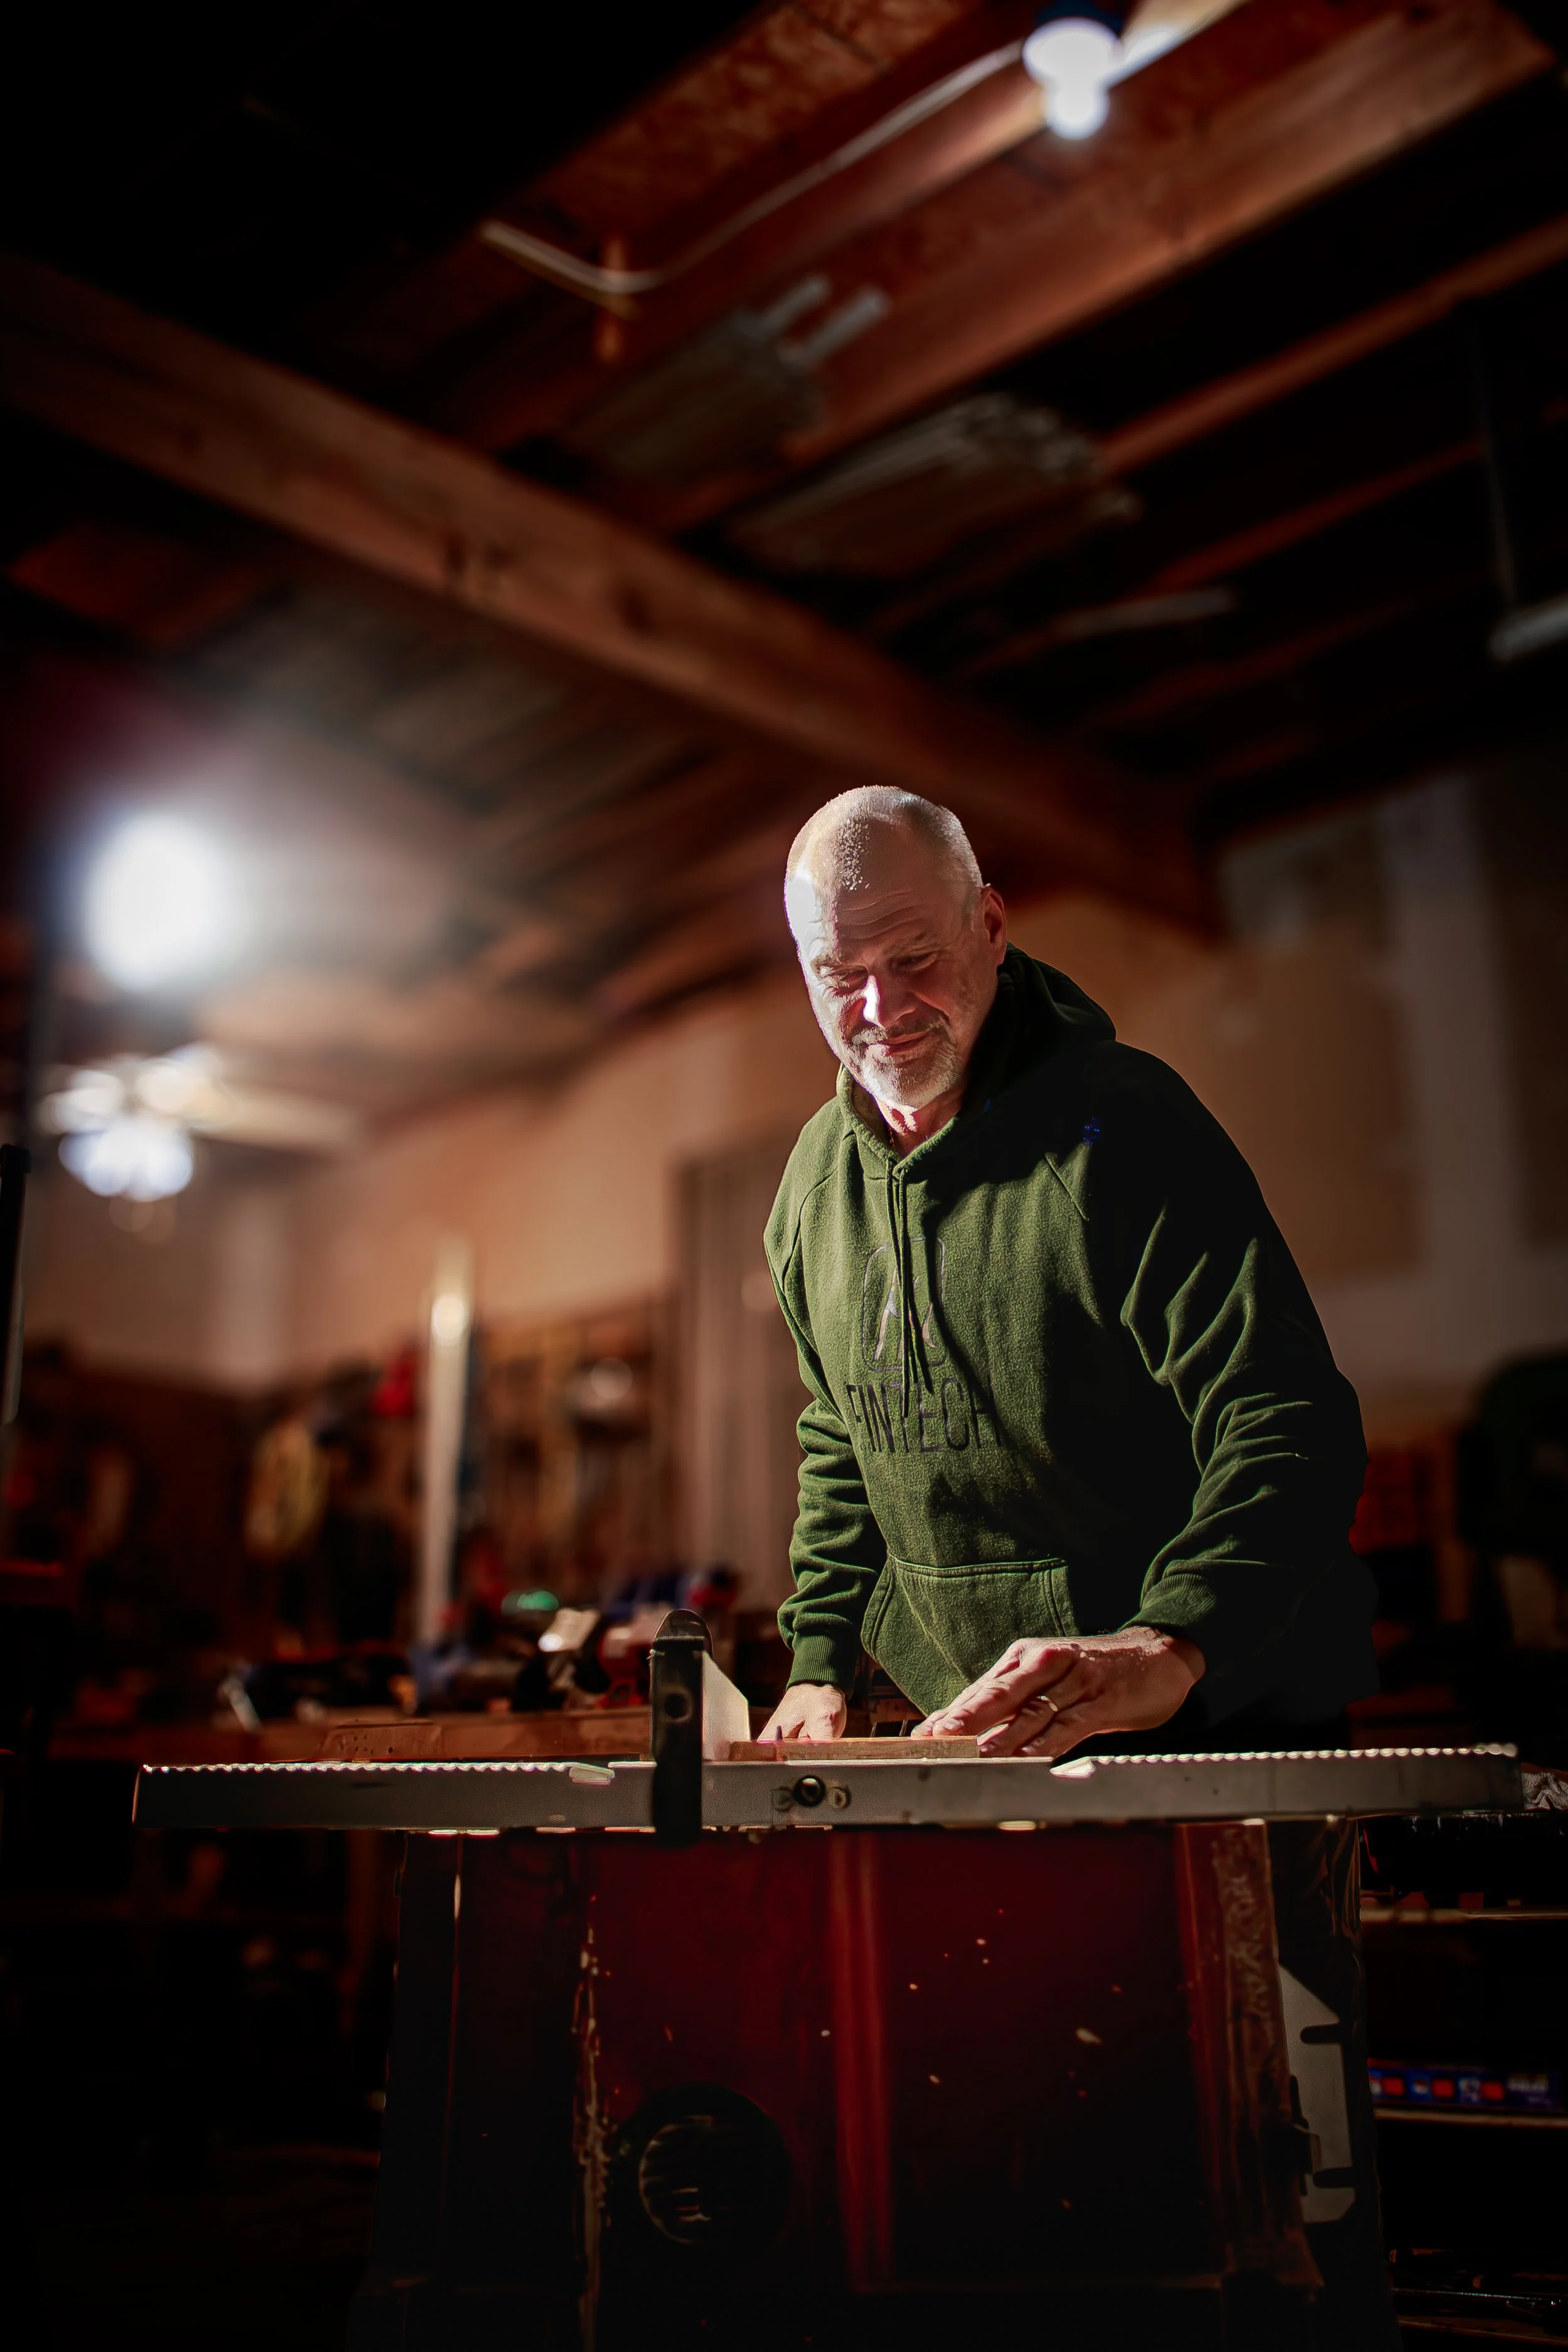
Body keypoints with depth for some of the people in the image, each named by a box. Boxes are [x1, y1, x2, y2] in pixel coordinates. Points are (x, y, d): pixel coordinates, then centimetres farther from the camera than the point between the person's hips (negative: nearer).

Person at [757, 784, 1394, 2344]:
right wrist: (821, 1660, 9)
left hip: (1222, 1716, -5)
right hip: (984, 1734, 6)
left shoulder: (1126, 1127, -17)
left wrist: (1168, 1651, -39)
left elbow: (1286, 1425, -24)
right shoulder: (818, 1180, 4)